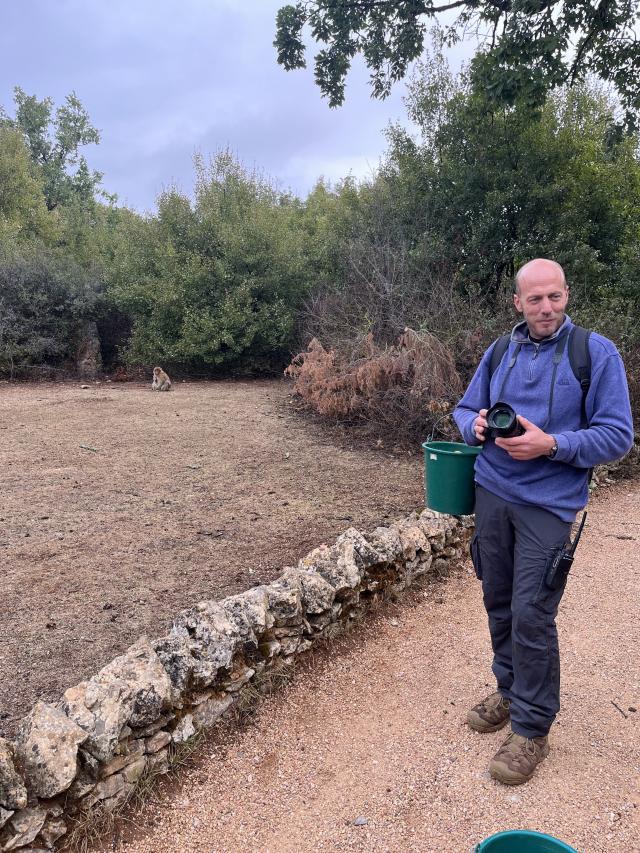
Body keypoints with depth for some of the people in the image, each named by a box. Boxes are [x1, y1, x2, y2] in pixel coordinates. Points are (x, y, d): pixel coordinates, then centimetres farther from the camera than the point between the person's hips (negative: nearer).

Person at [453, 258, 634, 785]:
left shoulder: (596, 353, -6)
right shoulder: (499, 353, 8)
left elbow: (618, 435, -9)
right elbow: (465, 409, 16)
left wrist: (551, 444, -22)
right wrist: (477, 424, -8)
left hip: (547, 505, -4)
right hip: (491, 493, 5)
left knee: (531, 615, -4)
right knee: (499, 603, 14)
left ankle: (532, 728, 15)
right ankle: (509, 690, 36)